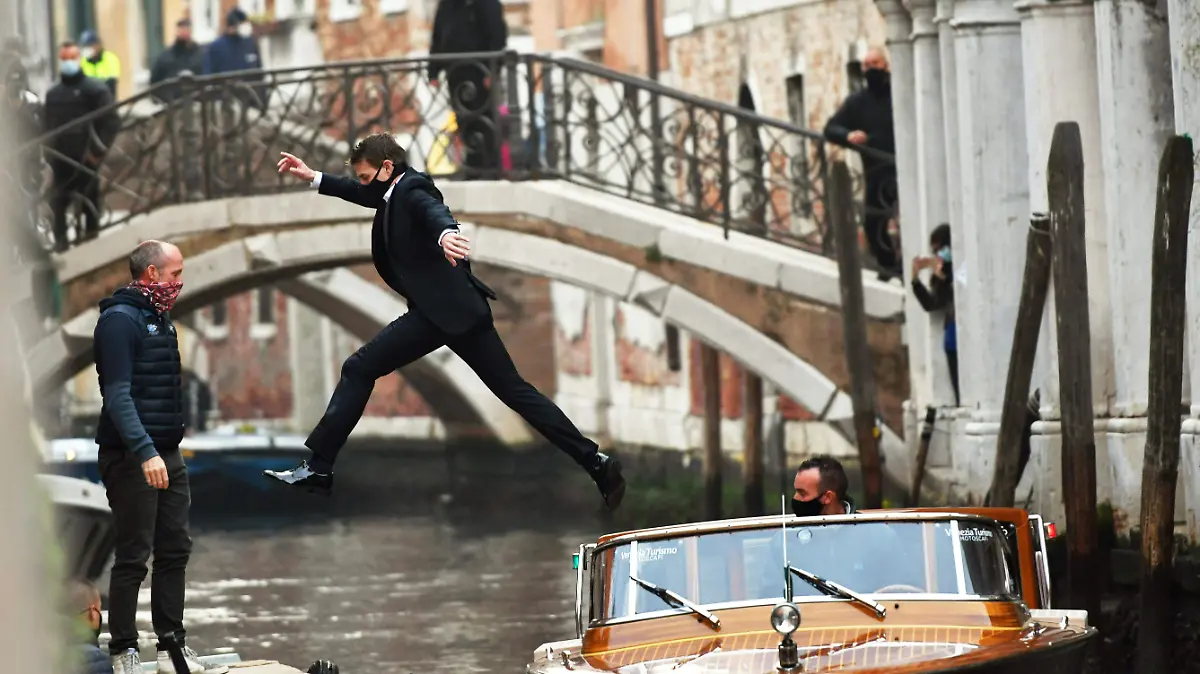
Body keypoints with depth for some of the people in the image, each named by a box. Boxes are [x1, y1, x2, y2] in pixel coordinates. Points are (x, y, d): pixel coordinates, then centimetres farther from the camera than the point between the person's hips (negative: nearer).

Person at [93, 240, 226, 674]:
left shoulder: (158, 318, 17)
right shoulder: (120, 320, -13)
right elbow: (118, 394, -21)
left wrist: (170, 450, 18)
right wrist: (144, 451, -29)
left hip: (167, 455, 9)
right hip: (132, 458, -9)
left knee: (175, 551, 9)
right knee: (134, 555, -5)